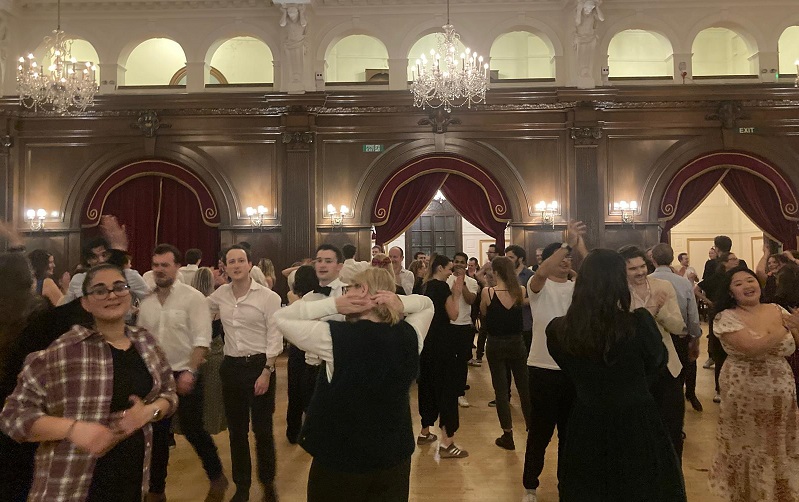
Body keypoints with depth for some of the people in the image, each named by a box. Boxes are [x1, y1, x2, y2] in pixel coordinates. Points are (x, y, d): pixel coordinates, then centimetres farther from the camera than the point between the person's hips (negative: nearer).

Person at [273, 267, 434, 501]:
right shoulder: (409, 335, -11)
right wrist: (402, 304, -11)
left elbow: (281, 317, -9)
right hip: (394, 456, 4)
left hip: (339, 459, -3)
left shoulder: (335, 337, -22)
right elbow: (427, 305, 10)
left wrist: (333, 304, -20)